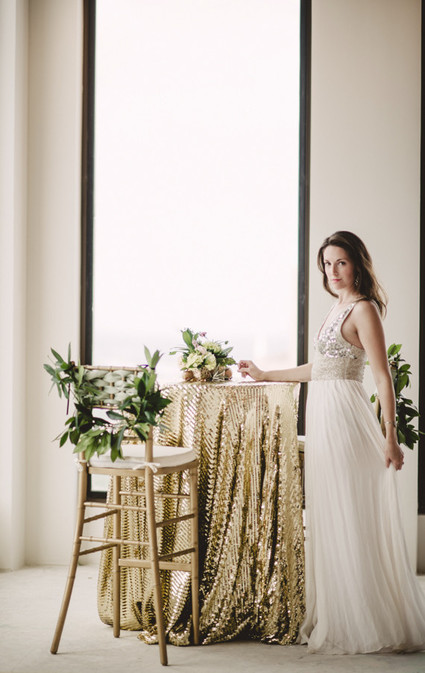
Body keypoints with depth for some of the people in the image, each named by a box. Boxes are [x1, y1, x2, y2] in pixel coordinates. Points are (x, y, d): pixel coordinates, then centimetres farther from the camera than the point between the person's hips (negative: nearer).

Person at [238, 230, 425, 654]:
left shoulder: (363, 309, -9)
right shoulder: (338, 308, 17)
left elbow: (382, 375, -15)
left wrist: (390, 436, -21)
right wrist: (265, 375, 31)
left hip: (345, 415, -9)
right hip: (322, 416, 9)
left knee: (350, 519, -4)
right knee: (327, 520, 11)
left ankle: (368, 623, 4)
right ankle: (336, 617, 18)